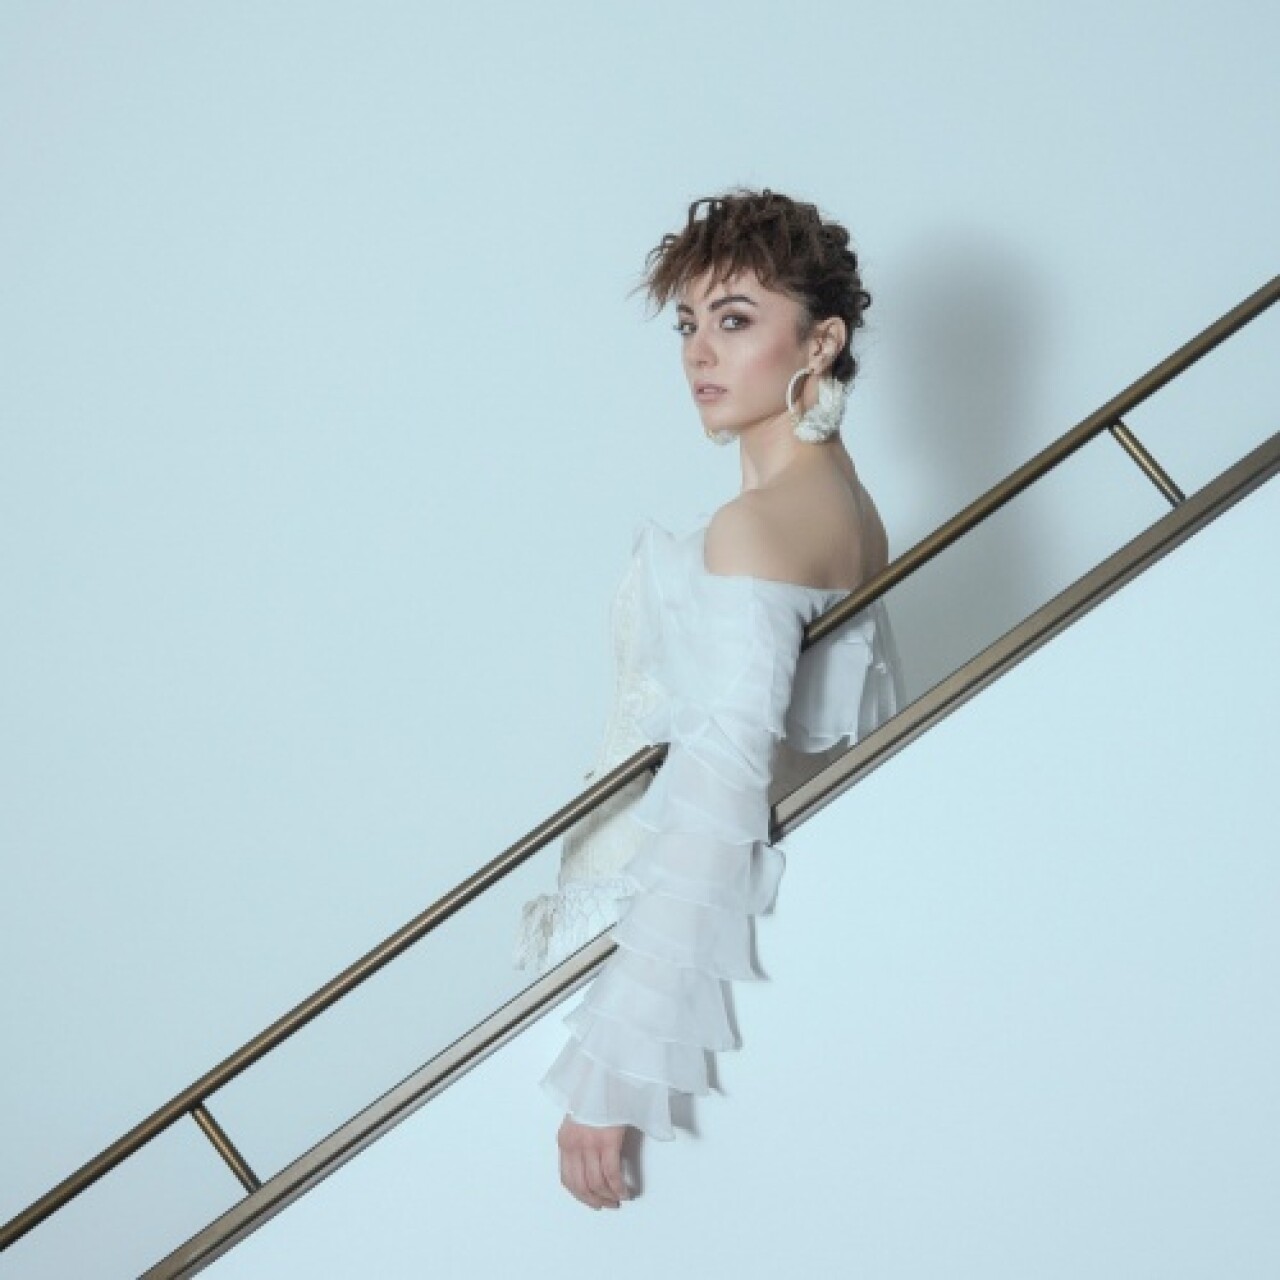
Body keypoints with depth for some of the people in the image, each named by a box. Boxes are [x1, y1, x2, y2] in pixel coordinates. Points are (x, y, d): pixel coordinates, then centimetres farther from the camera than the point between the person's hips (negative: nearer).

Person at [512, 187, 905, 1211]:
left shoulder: (754, 529, -21)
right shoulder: (854, 508, 8)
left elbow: (720, 794, -28)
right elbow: (874, 722, 18)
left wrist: (614, 1064, -29)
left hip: (659, 918, -9)